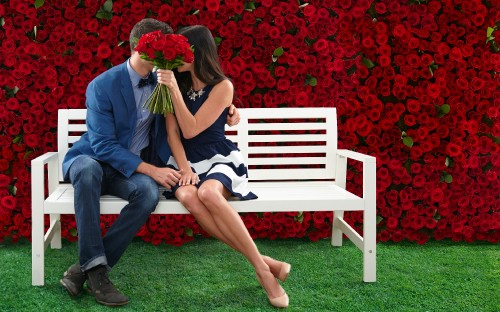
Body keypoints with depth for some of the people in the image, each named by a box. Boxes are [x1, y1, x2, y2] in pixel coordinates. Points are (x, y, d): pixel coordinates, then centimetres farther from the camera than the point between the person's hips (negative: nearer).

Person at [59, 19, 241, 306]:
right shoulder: (102, 86, -14)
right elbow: (103, 145, -19)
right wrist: (152, 170, -27)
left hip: (132, 169, 3)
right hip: (92, 158, -3)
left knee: (149, 192, -33)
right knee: (89, 170, -41)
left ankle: (86, 267, -26)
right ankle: (95, 266, -36)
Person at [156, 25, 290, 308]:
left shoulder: (222, 86, -6)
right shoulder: (178, 84, 7)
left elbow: (191, 130, -14)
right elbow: (173, 133, 1)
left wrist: (174, 89, -19)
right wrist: (184, 168, -14)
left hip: (218, 159, -3)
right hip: (186, 161, 3)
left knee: (207, 193, -39)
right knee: (188, 197, -34)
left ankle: (261, 267, -29)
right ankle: (263, 263, -29)